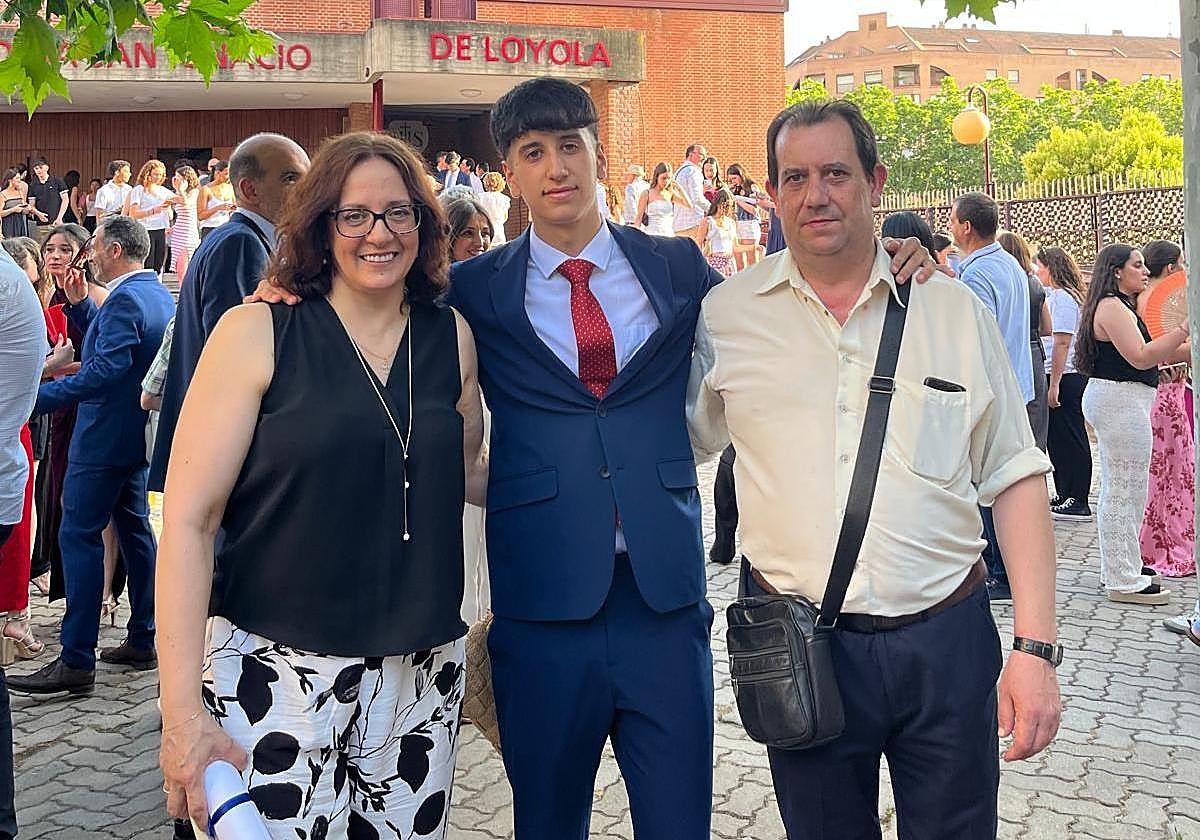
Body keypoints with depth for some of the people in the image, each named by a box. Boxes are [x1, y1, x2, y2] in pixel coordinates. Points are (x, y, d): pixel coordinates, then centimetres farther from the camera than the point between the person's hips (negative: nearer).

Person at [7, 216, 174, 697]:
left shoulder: (125, 300, -19)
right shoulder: (158, 293, 12)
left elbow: (104, 372, -27)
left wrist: (38, 396, -25)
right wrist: (79, 305, 12)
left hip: (105, 437, -10)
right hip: (137, 436, 10)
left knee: (79, 536, -7)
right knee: (134, 530, 15)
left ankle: (76, 662, -6)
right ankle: (142, 641, 22)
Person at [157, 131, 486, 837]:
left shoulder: (451, 337, 5)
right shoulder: (258, 334, -6)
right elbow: (189, 519, -9)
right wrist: (184, 713, -14)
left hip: (425, 675, 4)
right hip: (279, 675, -3)